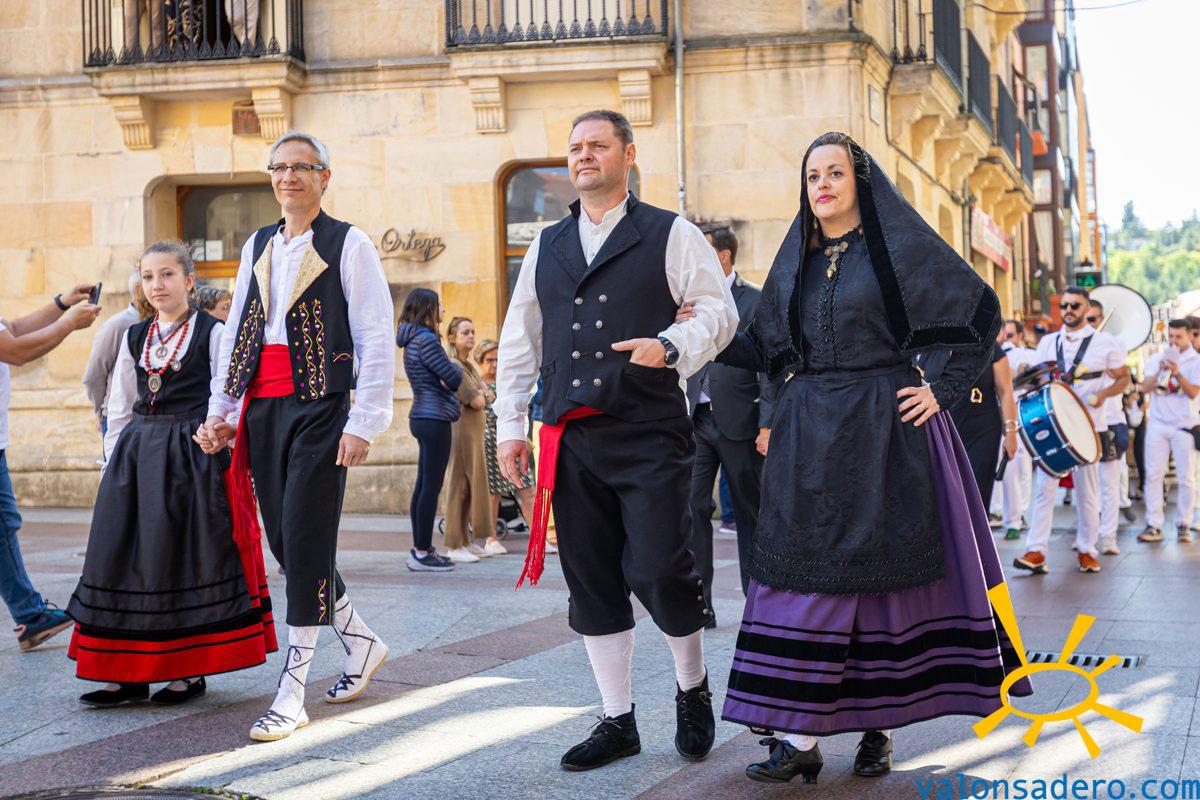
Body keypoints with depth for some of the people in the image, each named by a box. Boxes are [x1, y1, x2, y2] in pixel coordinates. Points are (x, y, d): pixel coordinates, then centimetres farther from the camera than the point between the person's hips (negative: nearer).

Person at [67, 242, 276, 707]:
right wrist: (113, 464, 11)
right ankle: (130, 674, 9)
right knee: (127, 558, 3)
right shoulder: (134, 338, 13)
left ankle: (191, 669, 9)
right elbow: (120, 407, 16)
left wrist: (216, 454, -9)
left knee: (188, 557, -1)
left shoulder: (212, 333, -1)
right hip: (136, 455, 5)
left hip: (192, 456, -5)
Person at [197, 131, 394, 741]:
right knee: (283, 541, 8)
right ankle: (360, 642, 28)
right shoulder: (257, 246, 17)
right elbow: (235, 331, 20)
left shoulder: (348, 245, -2)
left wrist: (362, 423, -12)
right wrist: (219, 411, 14)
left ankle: (291, 693, -2)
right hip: (263, 410, 6)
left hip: (320, 409, -6)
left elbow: (376, 339, -6)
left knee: (305, 543, -8)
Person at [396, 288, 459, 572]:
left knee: (423, 485, 13)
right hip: (434, 418, -10)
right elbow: (453, 379, -14)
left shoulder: (414, 339, 17)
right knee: (432, 487, -7)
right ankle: (423, 554, -6)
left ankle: (419, 549, 18)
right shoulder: (426, 339, -14)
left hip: (422, 417, 10)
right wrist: (456, 367, 7)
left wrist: (448, 370, -5)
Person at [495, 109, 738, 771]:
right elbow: (518, 339, 19)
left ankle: (693, 690, 18)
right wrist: (509, 425, 14)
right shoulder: (546, 246, 17)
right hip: (571, 438, 4)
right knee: (591, 582, 5)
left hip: (649, 434, -4)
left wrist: (672, 346, -16)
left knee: (658, 571, -10)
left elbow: (719, 310, 2)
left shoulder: (670, 235, 5)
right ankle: (618, 722, 17)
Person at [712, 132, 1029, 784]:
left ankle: (878, 726, 9)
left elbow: (980, 310, 0)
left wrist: (946, 389, -5)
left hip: (882, 431, -4)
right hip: (808, 437, 4)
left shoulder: (899, 246, 0)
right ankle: (798, 737, -1)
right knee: (803, 573, -2)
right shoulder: (794, 260, 14)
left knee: (879, 571, -1)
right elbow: (767, 348, 14)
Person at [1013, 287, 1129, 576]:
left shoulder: (1105, 344, 2)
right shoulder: (1048, 342, 11)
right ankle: (1036, 552, -10)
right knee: (1044, 485, -7)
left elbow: (1124, 379, 5)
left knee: (1087, 490, 4)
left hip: (1088, 426, -2)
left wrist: (1103, 394, -13)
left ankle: (1086, 550, 16)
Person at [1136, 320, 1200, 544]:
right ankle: (1153, 526, -2)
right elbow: (1145, 388, 0)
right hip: (1157, 424, 2)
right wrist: (1160, 371, -15)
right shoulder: (1155, 359, 10)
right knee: (1153, 475, -3)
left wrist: (1177, 373, -21)